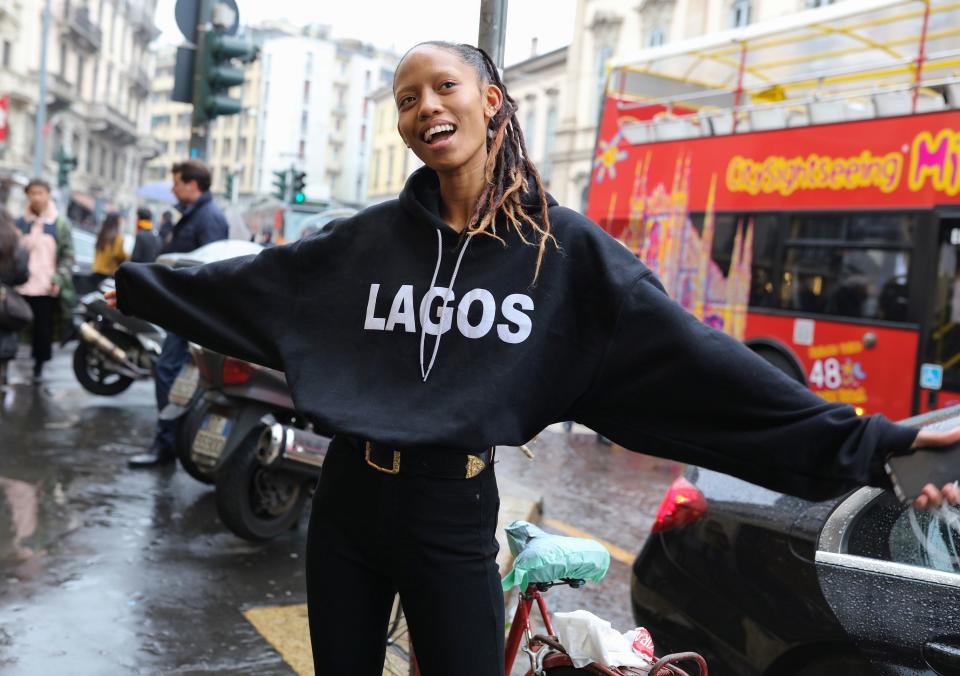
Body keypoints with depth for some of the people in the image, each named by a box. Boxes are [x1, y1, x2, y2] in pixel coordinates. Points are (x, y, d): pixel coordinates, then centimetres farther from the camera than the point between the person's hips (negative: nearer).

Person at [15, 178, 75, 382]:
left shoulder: (61, 224, 4)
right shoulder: (18, 223, 8)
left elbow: (68, 256, 2)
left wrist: (58, 281, -9)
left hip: (47, 289, -1)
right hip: (21, 288, 1)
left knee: (43, 330, 5)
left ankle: (39, 365, 19)